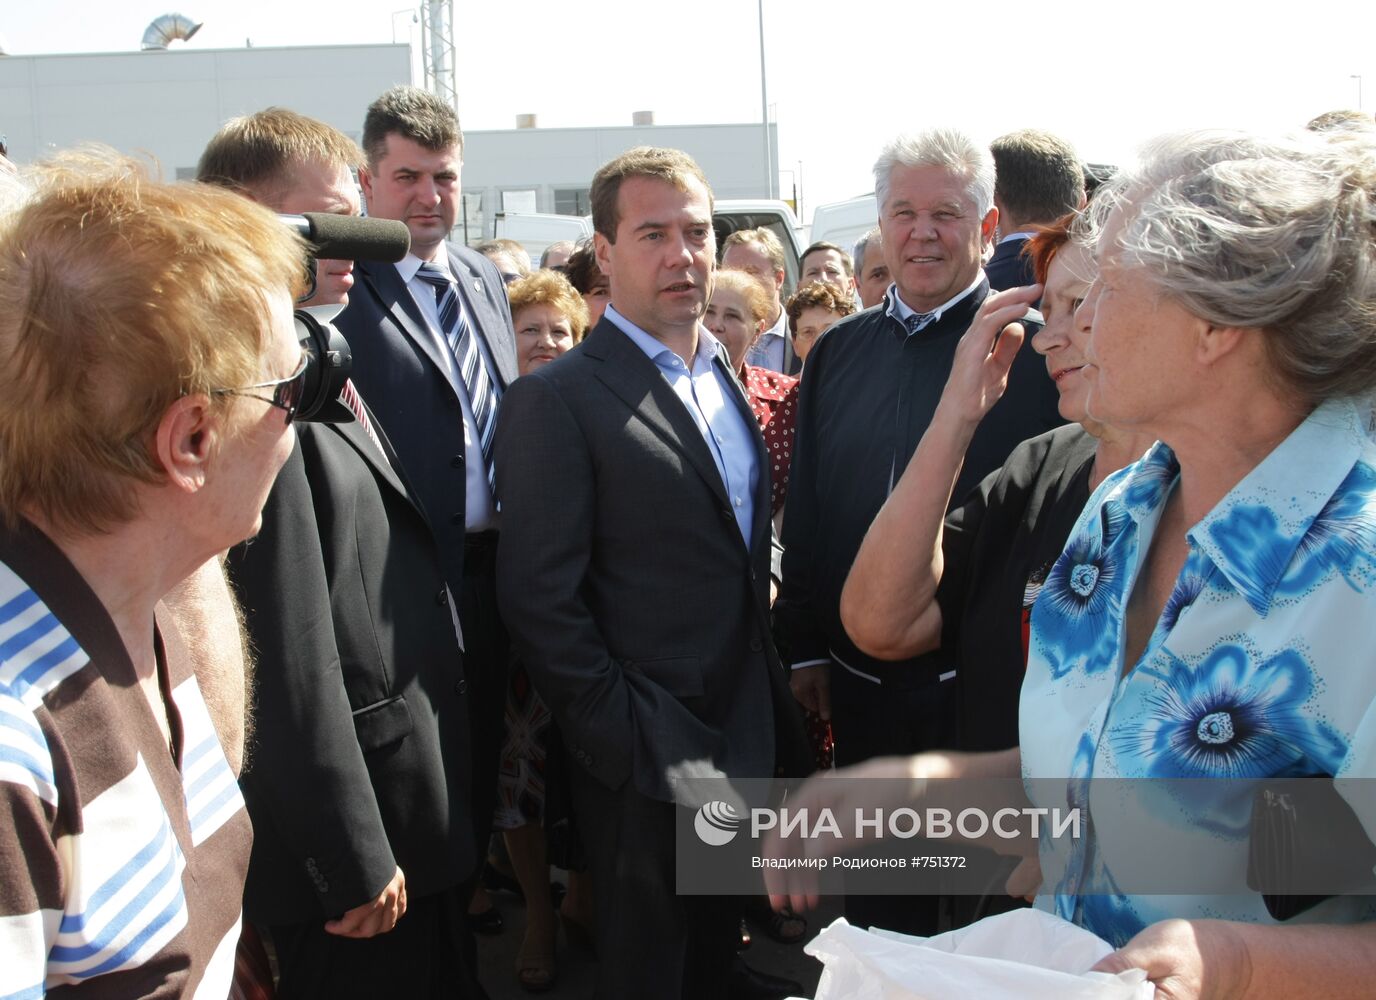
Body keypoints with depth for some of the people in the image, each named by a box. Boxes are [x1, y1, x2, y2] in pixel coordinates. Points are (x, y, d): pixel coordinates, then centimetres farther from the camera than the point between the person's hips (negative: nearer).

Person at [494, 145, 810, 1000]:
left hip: (747, 741, 7)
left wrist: (777, 696, 11)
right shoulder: (559, 400, -15)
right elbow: (541, 600, -18)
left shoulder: (724, 378, 8)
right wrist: (623, 741, -18)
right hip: (652, 764, -6)